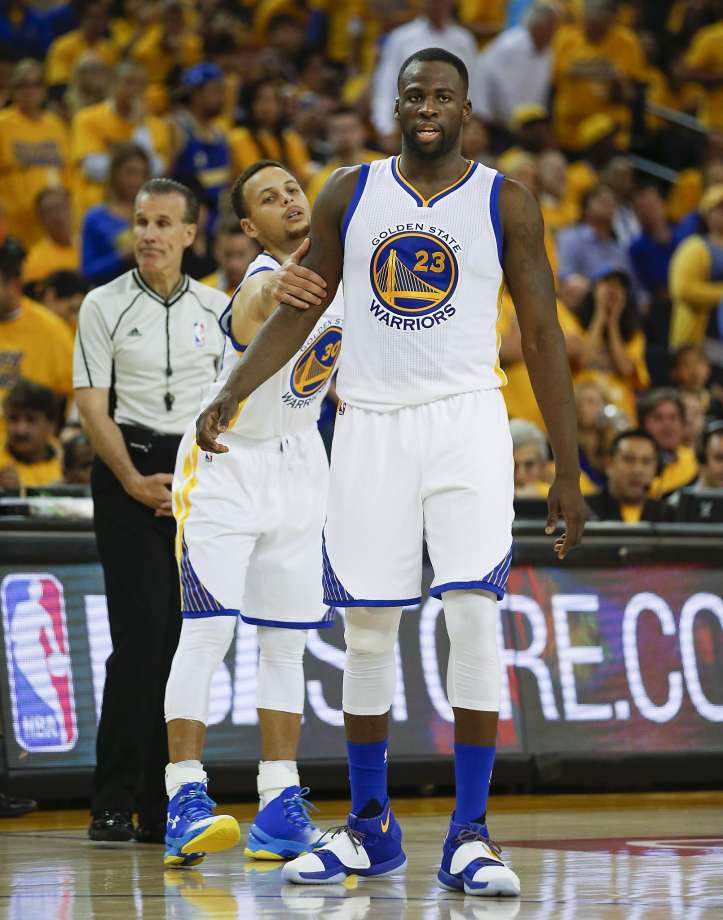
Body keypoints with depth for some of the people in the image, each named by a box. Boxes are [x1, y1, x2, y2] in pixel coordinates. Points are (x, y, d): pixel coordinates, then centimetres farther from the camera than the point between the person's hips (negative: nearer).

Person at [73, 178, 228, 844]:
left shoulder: (216, 309, 11)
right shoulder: (105, 306, 2)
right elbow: (91, 404, -3)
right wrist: (134, 481, -12)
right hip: (129, 473, -3)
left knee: (184, 638, 1)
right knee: (140, 634, -12)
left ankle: (162, 807, 6)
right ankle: (113, 804, -9)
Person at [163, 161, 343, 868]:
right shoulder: (264, 284, -26)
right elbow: (255, 309, -54)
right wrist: (273, 293, -76)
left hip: (297, 465, 7)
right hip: (226, 462, -7)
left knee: (286, 640, 7)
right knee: (208, 630, -14)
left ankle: (279, 809, 10)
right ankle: (185, 804, -15)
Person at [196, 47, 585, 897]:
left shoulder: (505, 204, 1)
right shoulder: (349, 194, 7)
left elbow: (543, 337, 3)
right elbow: (298, 312, 11)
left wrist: (567, 469, -1)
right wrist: (229, 396, -3)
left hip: (466, 421, -2)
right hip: (369, 426, 2)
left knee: (473, 614, -15)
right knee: (366, 632, 4)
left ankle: (468, 836, -10)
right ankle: (369, 829, 18)